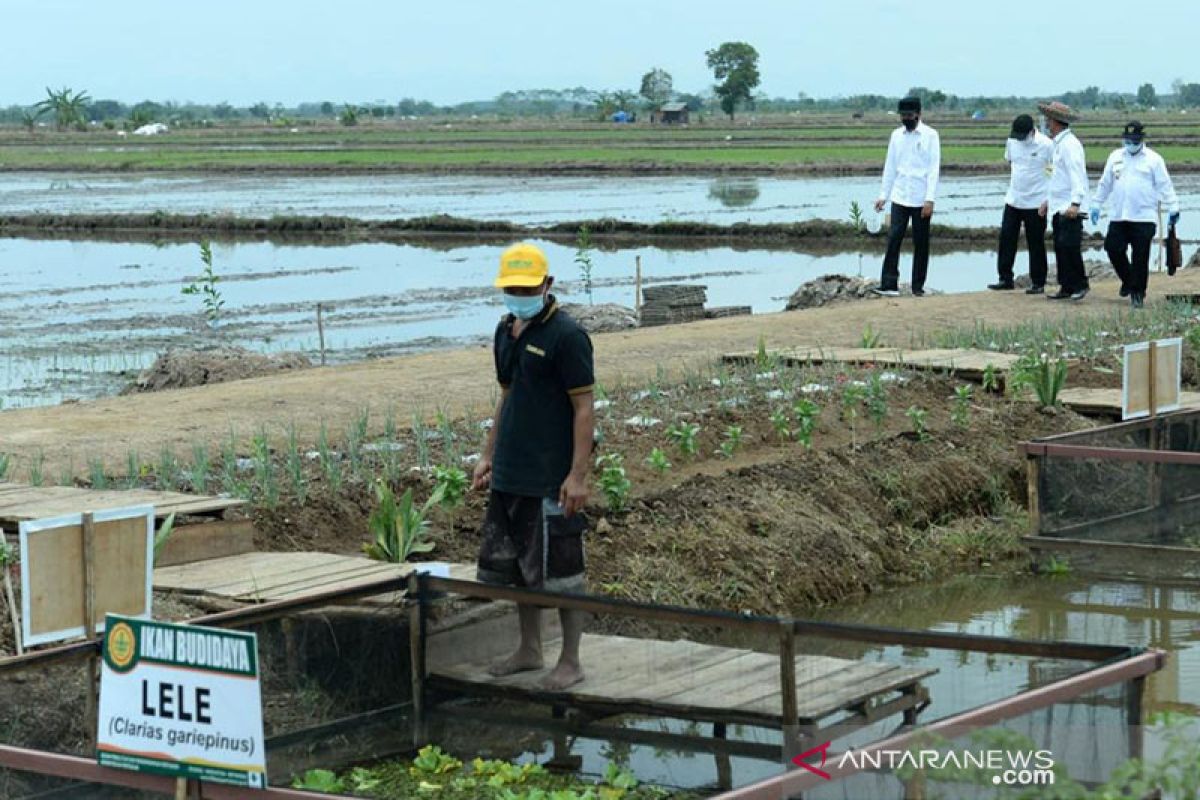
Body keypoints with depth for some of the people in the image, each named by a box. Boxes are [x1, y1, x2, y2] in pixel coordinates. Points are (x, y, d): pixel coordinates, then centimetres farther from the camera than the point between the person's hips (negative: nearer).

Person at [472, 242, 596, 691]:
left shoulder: (566, 336, -13)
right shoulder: (506, 332, 11)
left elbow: (584, 409, -14)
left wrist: (577, 476, -19)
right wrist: (488, 457, 19)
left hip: (550, 480, -8)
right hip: (510, 475, 8)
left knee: (560, 570, -1)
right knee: (514, 566, 15)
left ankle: (571, 662, 8)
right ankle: (529, 650, 28)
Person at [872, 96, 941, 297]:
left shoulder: (930, 135, -3)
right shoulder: (896, 135, 8)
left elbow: (934, 168, -7)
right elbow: (890, 167, 12)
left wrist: (930, 199, -14)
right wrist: (884, 195, 8)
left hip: (921, 200, -3)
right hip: (900, 198, 3)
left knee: (921, 243, 4)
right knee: (893, 239, -6)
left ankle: (918, 286, 11)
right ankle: (889, 284, -7)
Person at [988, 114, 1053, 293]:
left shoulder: (1046, 145, -14)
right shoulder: (1012, 141, 1)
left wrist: (1048, 200, -11)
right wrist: (1015, 182, 13)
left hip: (1035, 203, -5)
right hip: (1013, 200, 5)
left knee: (1036, 244, 3)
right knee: (1006, 238, 4)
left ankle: (1038, 283, 12)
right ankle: (1006, 279, 13)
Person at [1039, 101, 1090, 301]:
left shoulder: (1069, 144, -12)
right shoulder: (1059, 143, 20)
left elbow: (1077, 175, -21)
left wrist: (1075, 203, -29)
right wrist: (1048, 200, 27)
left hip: (1069, 208, -10)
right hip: (1058, 207, 10)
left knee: (1069, 245, -13)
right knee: (1060, 247, 8)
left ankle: (1080, 285, -3)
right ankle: (1066, 287, 11)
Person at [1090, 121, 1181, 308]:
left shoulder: (1153, 159, 0)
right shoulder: (1115, 157, 11)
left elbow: (1164, 186, -1)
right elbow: (1105, 184, 18)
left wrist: (1173, 208, -5)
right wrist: (1096, 205, 18)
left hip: (1144, 217, -4)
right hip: (1118, 216, 4)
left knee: (1140, 257, -3)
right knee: (1114, 249, 1)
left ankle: (1138, 293, 7)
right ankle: (1128, 280, 26)